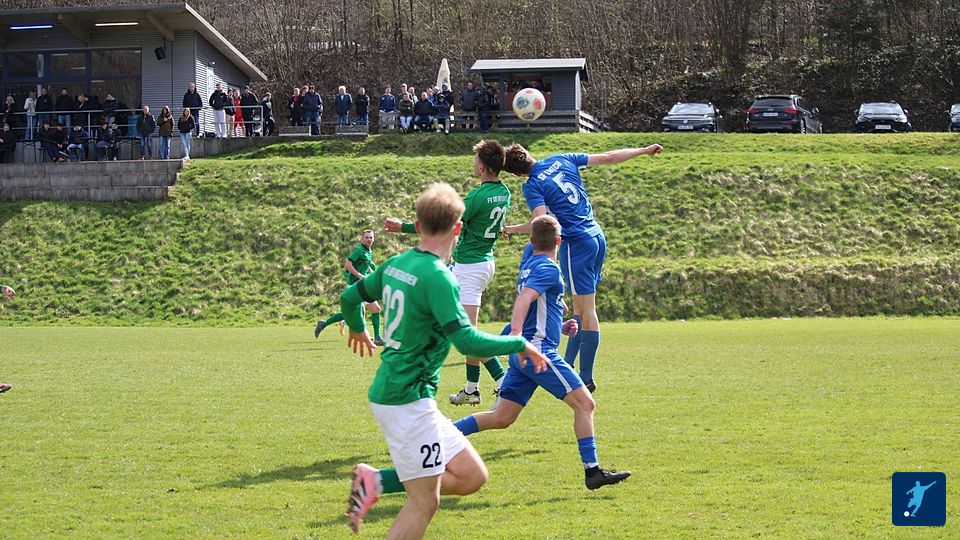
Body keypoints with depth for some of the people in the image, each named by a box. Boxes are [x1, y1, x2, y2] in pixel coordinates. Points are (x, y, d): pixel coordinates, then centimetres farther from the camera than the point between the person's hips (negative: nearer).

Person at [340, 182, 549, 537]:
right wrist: (519, 344, -9)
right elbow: (468, 341, -24)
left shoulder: (396, 265, 8)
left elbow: (349, 298, 22)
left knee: (472, 476, 9)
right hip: (409, 400, -9)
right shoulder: (437, 277, -18)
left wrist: (357, 328, 43)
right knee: (424, 502, -3)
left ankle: (377, 482, 6)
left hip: (388, 393, 9)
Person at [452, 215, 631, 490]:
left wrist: (559, 326, 41)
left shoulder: (528, 266, 19)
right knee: (584, 403, -5)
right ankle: (592, 471, -8)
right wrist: (516, 333, -39)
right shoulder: (548, 269, -9)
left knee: (501, 418, 10)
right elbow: (524, 298, -26)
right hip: (539, 350, -9)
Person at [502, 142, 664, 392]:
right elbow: (608, 158, 12)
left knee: (586, 312, -6)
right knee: (581, 307, 13)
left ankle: (586, 378, -4)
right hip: (597, 237, 7)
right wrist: (644, 150, 20)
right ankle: (567, 365, 19)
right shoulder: (561, 160, 9)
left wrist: (513, 229, -5)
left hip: (577, 244, -7)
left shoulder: (532, 186, -9)